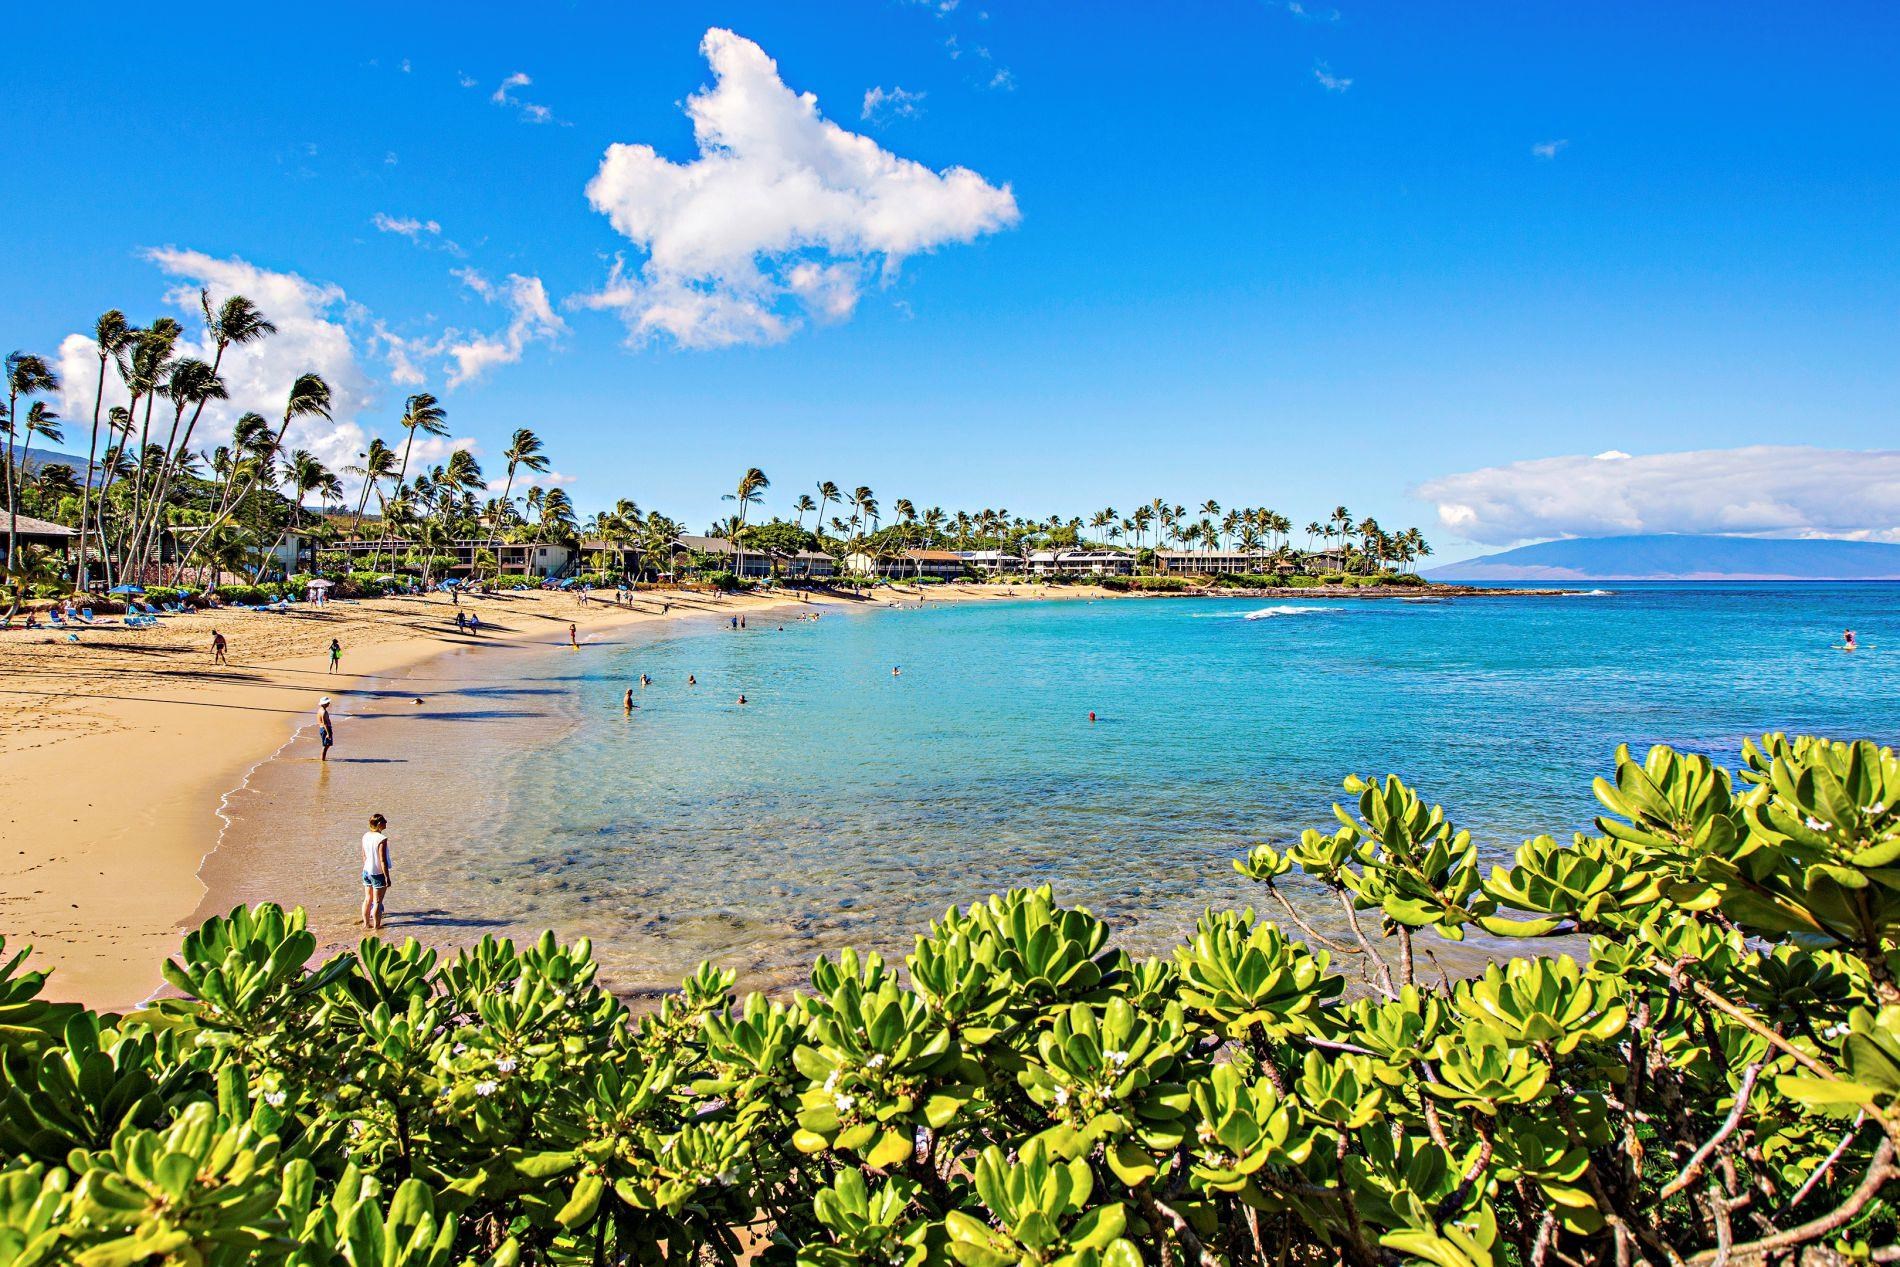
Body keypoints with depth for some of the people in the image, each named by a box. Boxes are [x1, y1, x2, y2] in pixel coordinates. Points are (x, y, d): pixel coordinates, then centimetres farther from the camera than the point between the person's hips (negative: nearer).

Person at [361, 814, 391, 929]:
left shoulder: (365, 836, 0)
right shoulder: (382, 839, -21)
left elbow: (364, 856, 10)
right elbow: (383, 860, -20)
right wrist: (387, 877, -13)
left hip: (366, 871, 7)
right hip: (378, 873, -7)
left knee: (367, 899, 18)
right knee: (377, 902, 4)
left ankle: (366, 923, 27)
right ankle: (376, 925, 12)